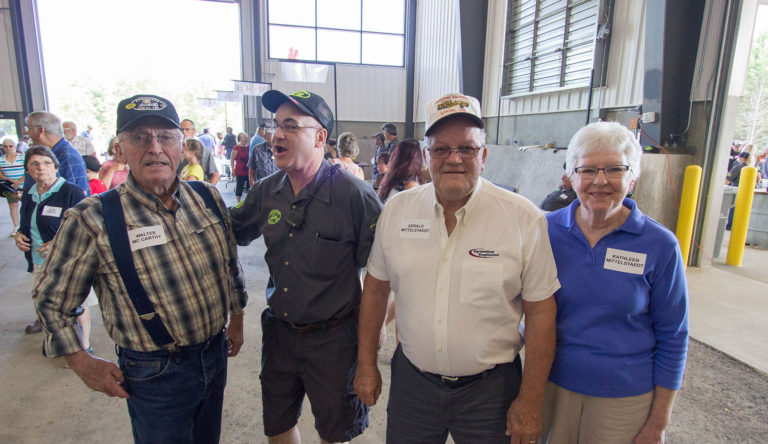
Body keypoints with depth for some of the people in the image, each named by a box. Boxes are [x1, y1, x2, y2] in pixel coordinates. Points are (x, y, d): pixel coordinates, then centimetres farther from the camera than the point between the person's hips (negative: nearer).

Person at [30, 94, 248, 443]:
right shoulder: (92, 220, -16)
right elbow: (50, 299, -4)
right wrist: (82, 364, -2)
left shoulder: (208, 198, -4)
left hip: (216, 355, 5)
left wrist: (236, 319, 14)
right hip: (155, 373, -4)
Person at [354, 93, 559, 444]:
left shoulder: (524, 218, -13)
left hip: (490, 388, -2)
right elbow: (376, 287, 4)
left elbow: (540, 312, -8)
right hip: (411, 379, 3)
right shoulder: (396, 210, -5)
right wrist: (366, 363, 7)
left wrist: (531, 401, -5)